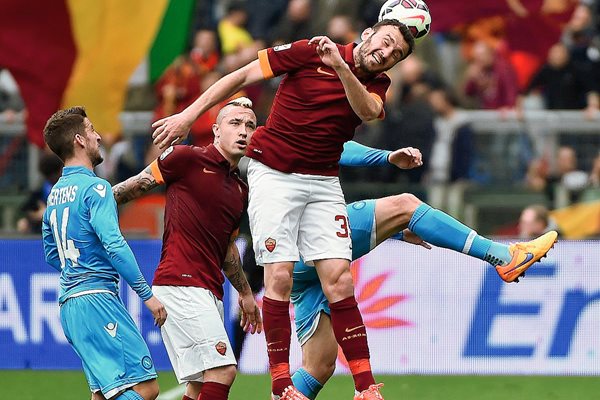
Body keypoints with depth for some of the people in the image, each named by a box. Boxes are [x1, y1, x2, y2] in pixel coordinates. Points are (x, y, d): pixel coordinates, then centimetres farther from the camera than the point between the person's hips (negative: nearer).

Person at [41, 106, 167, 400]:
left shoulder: (55, 193, 17)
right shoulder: (94, 187, -10)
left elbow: (52, 254, 26)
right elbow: (114, 245, -19)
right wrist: (147, 294, -15)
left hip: (68, 303, 9)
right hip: (97, 298, -9)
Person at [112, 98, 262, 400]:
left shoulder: (241, 190, 19)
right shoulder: (188, 159, -3)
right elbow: (137, 185, 6)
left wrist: (245, 293, 35)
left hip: (210, 292, 8)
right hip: (180, 282, -8)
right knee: (222, 369, -19)